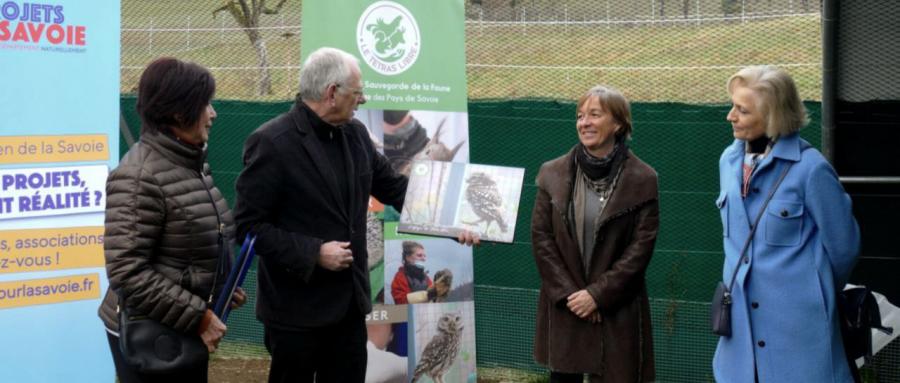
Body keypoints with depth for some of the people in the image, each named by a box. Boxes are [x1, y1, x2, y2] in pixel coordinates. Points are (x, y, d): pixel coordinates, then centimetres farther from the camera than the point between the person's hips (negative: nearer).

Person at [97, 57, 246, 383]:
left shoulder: (193, 163, 10)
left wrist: (223, 289, 6)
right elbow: (126, 272, -24)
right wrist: (197, 316, -22)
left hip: (187, 331, 9)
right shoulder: (140, 177, -19)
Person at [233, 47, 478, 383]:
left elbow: (394, 186, 16)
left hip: (348, 301, 7)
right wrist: (313, 253, -21)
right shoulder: (271, 143, -15)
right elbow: (247, 225, -16)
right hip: (297, 307, -6)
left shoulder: (355, 134, 6)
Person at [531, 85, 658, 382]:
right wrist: (568, 293, -8)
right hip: (563, 309, 2)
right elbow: (541, 238, 2)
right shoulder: (554, 174, 3)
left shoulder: (641, 180, -4)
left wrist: (597, 294, -13)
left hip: (617, 311, -2)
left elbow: (641, 246, -7)